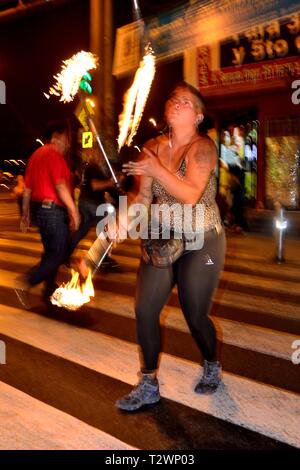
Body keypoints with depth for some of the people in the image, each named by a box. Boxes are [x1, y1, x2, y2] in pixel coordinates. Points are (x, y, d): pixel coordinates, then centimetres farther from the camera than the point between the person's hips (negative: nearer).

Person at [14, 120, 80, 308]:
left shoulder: (37, 154, 15)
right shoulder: (54, 155, -12)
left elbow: (27, 188, 17)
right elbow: (60, 185, -22)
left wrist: (26, 212, 21)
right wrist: (74, 210, -21)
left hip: (39, 208, 10)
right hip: (53, 209, -10)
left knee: (51, 251, 17)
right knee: (58, 254, -5)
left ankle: (50, 290, 24)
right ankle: (26, 282, -12)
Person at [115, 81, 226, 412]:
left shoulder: (202, 147, -13)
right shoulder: (153, 147, 4)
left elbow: (190, 194, -27)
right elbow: (144, 196, 7)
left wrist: (155, 168, -25)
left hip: (201, 243, -5)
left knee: (195, 317, 3)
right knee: (144, 311, -1)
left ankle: (212, 368, 36)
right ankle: (149, 386, 16)